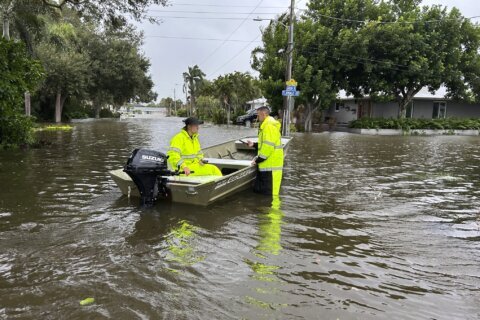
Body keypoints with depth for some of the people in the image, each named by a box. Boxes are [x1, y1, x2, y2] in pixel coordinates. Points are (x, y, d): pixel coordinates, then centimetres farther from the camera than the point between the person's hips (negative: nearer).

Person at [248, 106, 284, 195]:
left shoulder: (269, 126, -16)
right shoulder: (267, 125, 18)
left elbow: (268, 147, -23)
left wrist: (257, 160, -14)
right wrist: (254, 144, 19)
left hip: (270, 166, -11)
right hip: (266, 165, 11)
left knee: (269, 193, -6)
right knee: (258, 190, 18)